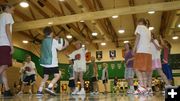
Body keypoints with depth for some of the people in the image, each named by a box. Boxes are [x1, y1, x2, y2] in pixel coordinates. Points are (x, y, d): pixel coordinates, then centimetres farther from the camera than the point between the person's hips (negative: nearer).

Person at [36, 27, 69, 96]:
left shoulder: (44, 41, 13)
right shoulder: (53, 41, -7)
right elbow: (60, 48, 2)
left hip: (45, 62, 7)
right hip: (52, 62, -7)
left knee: (45, 77, 14)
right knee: (57, 75, -2)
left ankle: (39, 91, 9)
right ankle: (49, 88, -17)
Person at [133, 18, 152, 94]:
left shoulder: (140, 27, 9)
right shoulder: (148, 30, 29)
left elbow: (138, 37, -5)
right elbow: (148, 41, 23)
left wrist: (134, 47, -10)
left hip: (141, 51, -7)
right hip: (148, 51, 7)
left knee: (137, 69, -14)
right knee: (144, 70, 2)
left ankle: (141, 87, -26)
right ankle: (145, 88, -4)